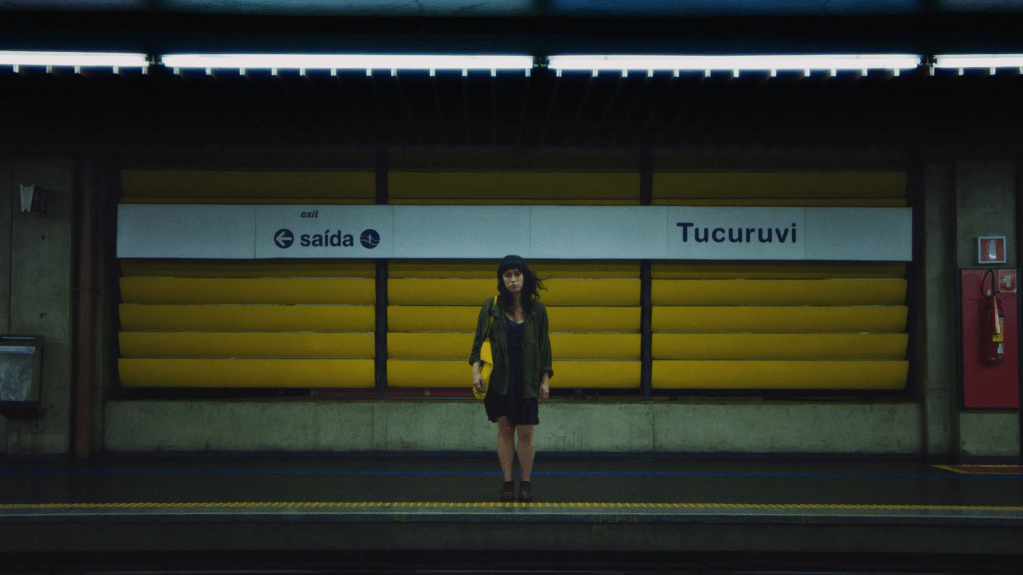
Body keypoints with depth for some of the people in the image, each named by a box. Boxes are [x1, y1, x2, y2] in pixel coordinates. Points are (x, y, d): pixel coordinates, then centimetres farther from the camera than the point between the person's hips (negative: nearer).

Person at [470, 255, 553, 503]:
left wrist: (545, 380, 2)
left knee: (525, 431, 1)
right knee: (504, 428, 5)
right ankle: (507, 482, 14)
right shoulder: (491, 307, -1)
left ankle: (526, 482, 14)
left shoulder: (537, 310, 1)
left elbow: (544, 346, 5)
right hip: (499, 377, 0)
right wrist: (476, 371, -11)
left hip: (526, 379, 0)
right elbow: (479, 340, 0)